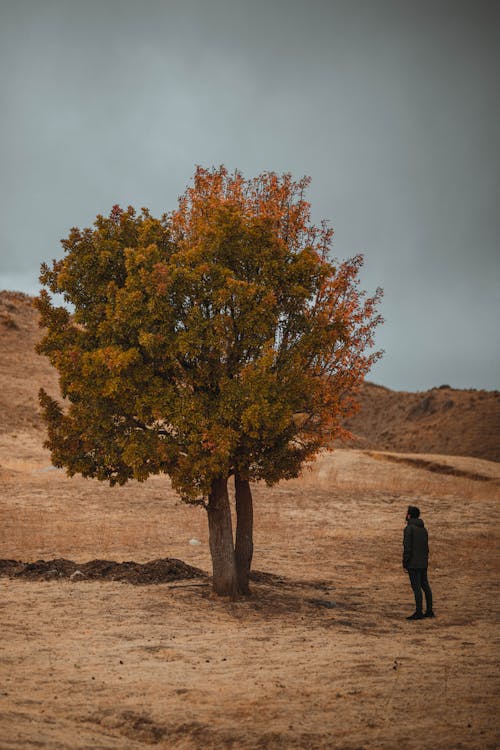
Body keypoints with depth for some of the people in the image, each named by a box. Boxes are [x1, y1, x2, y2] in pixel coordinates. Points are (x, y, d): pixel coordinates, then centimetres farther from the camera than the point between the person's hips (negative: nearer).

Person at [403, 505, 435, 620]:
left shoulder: (409, 528, -13)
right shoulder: (423, 529, 11)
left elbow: (407, 547, -17)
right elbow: (426, 547, 14)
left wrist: (404, 563, -12)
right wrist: (425, 560, 20)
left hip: (413, 563, -8)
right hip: (423, 563, 8)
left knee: (416, 587, -6)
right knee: (425, 586, 11)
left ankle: (418, 613, -4)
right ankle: (429, 611, 15)